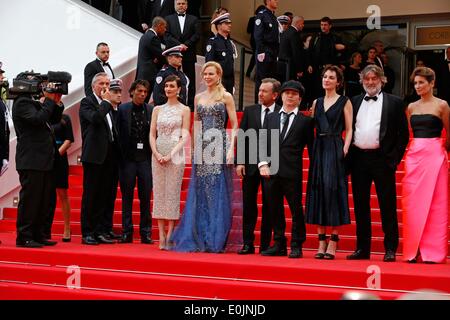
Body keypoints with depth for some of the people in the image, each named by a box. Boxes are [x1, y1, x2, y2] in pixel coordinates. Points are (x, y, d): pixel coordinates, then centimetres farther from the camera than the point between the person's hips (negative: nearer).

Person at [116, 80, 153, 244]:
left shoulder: (151, 110, 5)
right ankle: (127, 232, 12)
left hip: (145, 158, 1)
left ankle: (145, 233, 11)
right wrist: (120, 155, -5)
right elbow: (118, 134, 0)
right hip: (128, 158, -1)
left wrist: (153, 155, -3)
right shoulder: (122, 109, 2)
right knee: (127, 197, 6)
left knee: (145, 197, 4)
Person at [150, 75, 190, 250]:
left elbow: (185, 136, -2)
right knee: (159, 193, 1)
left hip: (175, 154, -3)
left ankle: (169, 236, -1)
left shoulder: (184, 110, 4)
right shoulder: (157, 109, 13)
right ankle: (161, 237, 4)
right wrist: (156, 153, -8)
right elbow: (152, 134, 8)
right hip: (158, 154, 3)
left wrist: (171, 154, -13)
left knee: (172, 193, -4)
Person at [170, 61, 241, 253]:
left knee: (218, 193, -3)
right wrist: (194, 148, 10)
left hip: (219, 147, -4)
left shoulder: (226, 97, 1)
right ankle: (199, 239, 9)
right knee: (199, 193, 3)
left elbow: (234, 126, -3)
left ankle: (216, 240, 3)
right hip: (202, 149, 4)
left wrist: (231, 148, -14)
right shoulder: (198, 97, 14)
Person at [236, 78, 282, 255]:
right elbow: (241, 137, 6)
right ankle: (248, 243, 13)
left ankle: (265, 245, 13)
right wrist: (240, 162, -2)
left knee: (268, 207, 5)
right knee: (249, 205, 6)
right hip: (250, 165, 3)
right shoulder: (249, 111, 7)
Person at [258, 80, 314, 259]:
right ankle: (279, 244, 18)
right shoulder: (271, 118, 16)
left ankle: (296, 246, 9)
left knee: (296, 209, -1)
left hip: (292, 172, -4)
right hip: (271, 171, 4)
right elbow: (263, 143, 11)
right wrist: (263, 163, -3)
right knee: (274, 209, 8)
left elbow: (311, 147, 5)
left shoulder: (305, 121, 6)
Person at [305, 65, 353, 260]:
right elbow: (312, 128, 15)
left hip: (335, 150, -5)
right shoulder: (317, 102, 17)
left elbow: (349, 129, -1)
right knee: (318, 191, 1)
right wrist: (312, 149, 3)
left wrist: (345, 149, -14)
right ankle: (321, 242, 5)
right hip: (318, 149, 5)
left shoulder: (344, 102, 3)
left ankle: (333, 243, -4)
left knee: (332, 189, -8)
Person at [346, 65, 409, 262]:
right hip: (358, 159, 4)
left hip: (382, 159, -4)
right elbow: (349, 129, 14)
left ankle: (390, 249, 6)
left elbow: (403, 133, 1)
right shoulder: (354, 102, 13)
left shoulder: (394, 103, 4)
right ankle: (362, 249, 15)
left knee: (387, 205, 0)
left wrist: (394, 158, -8)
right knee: (360, 205, 8)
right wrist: (348, 155, 4)